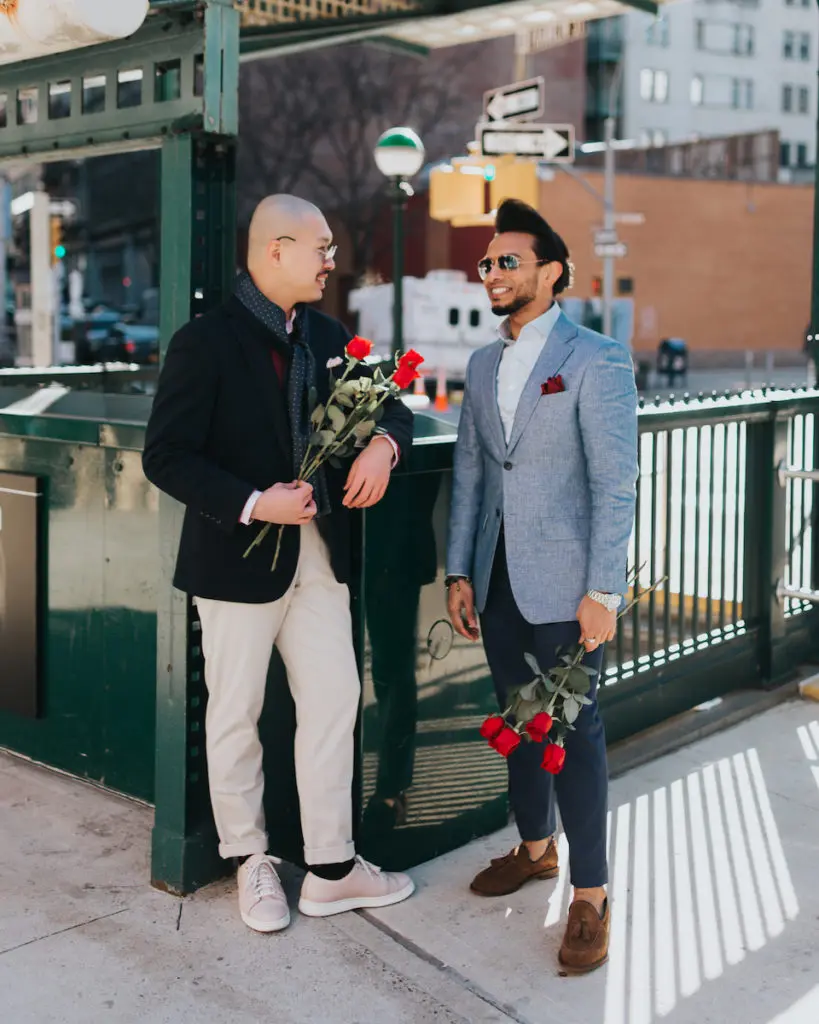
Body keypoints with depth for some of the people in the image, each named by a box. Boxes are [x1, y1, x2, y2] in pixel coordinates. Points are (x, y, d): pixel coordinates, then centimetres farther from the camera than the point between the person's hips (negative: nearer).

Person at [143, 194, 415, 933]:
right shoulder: (206, 343, -12)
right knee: (237, 714, 8)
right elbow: (166, 456, -14)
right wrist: (253, 504, -24)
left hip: (318, 554, 6)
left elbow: (390, 406, 15)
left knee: (334, 700, 8)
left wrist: (383, 443, -9)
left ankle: (331, 869, 20)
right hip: (240, 558, -6)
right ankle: (251, 862, 26)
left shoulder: (328, 337, 7)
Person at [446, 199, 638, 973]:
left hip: (562, 582, -6)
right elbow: (469, 471, 13)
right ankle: (535, 846, 34)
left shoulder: (595, 360, -8)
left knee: (572, 728, -2)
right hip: (498, 580, 6)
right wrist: (459, 572, 8)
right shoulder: (482, 365, 12)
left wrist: (602, 591, -16)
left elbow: (615, 482, -12)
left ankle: (589, 895, 8)